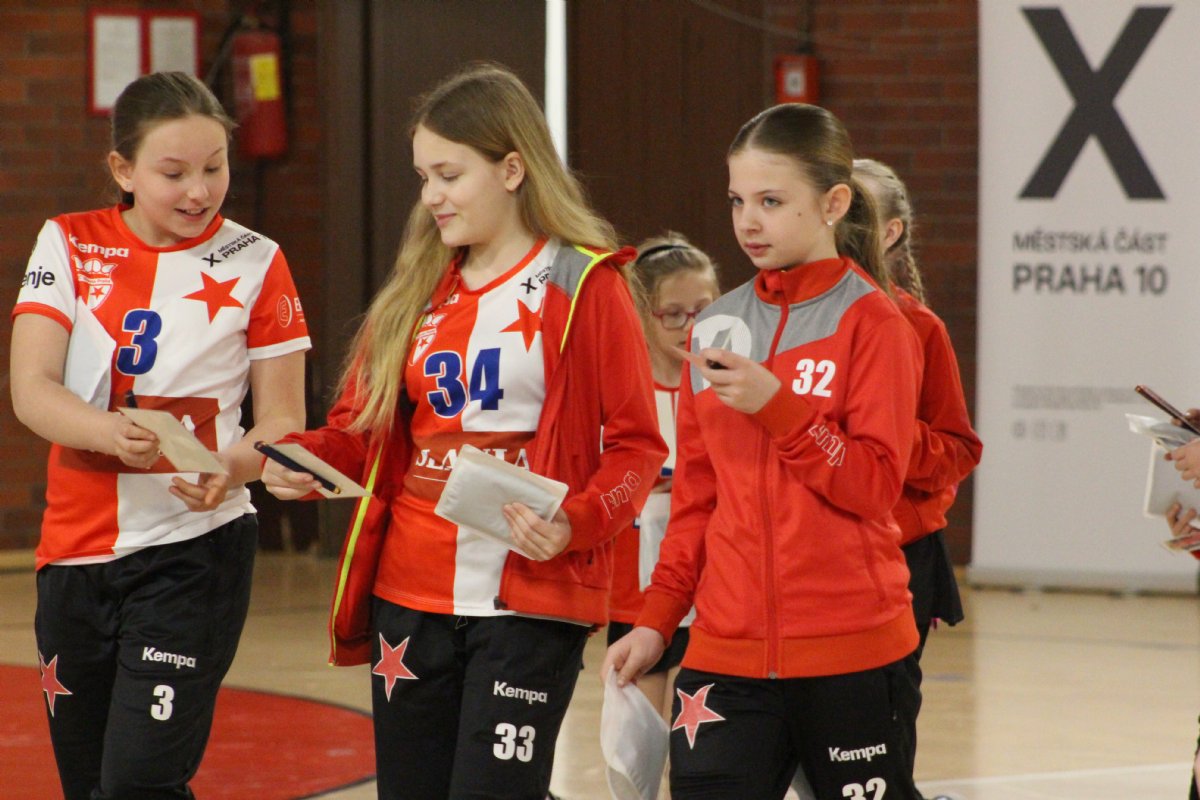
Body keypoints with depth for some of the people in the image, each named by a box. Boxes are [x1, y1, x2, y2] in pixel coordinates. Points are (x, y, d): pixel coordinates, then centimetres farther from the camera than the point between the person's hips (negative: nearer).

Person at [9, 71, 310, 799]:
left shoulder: (255, 263, -2)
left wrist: (233, 468, -24)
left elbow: (284, 421, 0)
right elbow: (30, 390, -7)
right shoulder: (69, 247, 3)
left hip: (196, 548, -3)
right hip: (76, 548, 3)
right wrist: (113, 434, -28)